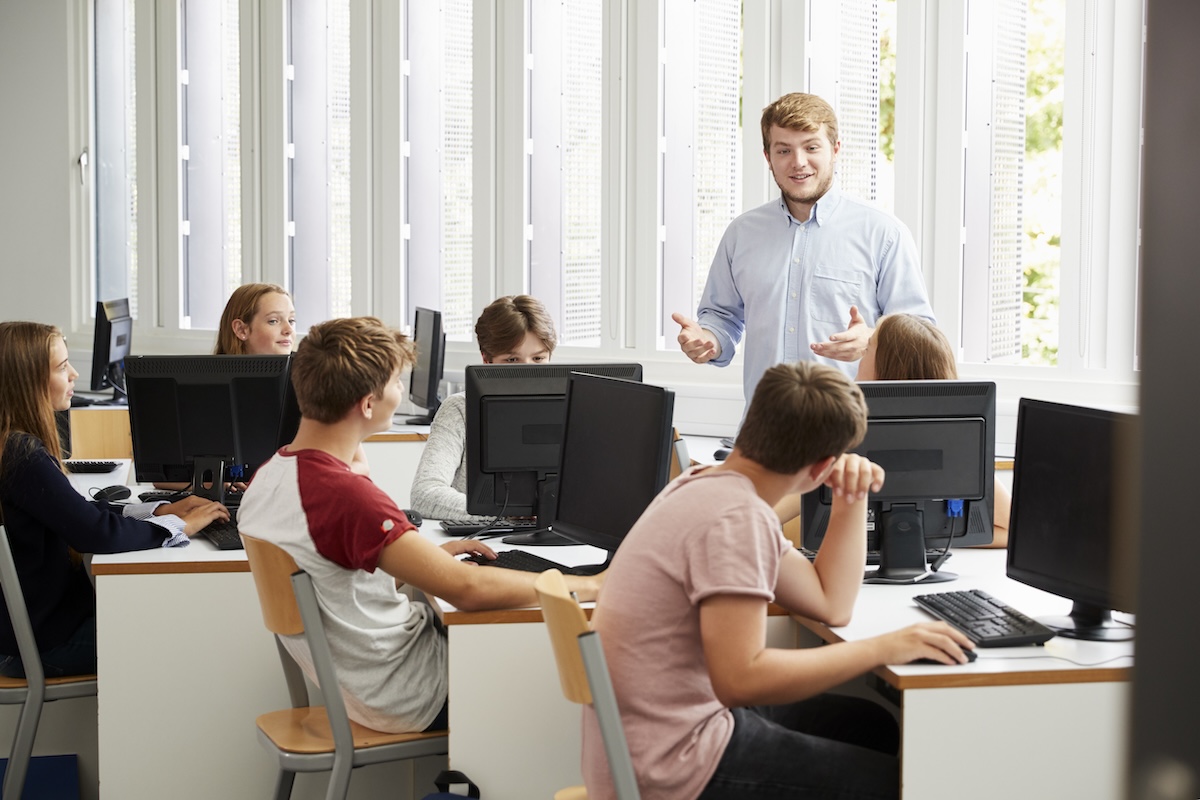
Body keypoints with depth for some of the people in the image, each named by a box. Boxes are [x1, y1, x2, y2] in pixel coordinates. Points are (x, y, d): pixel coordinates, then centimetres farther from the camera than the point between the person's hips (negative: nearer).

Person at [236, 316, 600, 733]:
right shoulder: (345, 494, -29)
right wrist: (590, 586, -21)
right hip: (408, 700, -9)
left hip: (348, 683, 9)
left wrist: (432, 557, 8)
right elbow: (465, 589, -31)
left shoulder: (266, 476, 0)